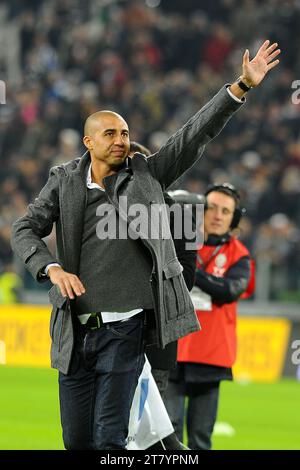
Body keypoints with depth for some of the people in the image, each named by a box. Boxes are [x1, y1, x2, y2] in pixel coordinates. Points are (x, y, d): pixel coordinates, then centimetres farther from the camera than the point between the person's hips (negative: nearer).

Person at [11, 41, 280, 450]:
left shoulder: (146, 176, 4)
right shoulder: (65, 181, 7)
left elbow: (195, 134, -1)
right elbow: (25, 230, 5)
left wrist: (242, 86, -10)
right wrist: (53, 269, -15)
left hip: (125, 328, -2)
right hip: (75, 331, 2)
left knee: (109, 439, -9)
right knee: (76, 441, 8)